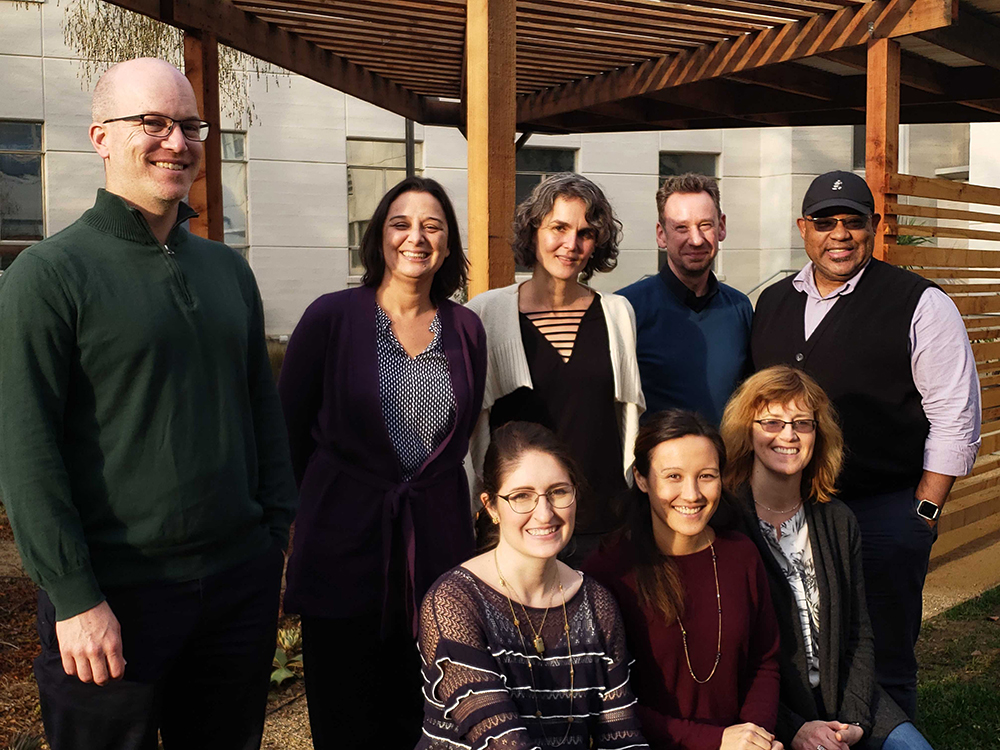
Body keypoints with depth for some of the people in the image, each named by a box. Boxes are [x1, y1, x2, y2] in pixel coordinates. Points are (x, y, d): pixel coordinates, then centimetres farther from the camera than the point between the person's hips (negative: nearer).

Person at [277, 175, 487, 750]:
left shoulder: (466, 329, 4)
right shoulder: (332, 317, -5)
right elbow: (288, 428, 1)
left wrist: (427, 488, 11)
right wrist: (309, 510, 6)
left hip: (437, 539, 3)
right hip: (344, 545, -2)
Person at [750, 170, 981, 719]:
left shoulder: (921, 305, -4)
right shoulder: (772, 304, 11)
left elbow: (955, 419, -4)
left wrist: (923, 511, -8)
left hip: (884, 512, -4)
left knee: (883, 669, 5)